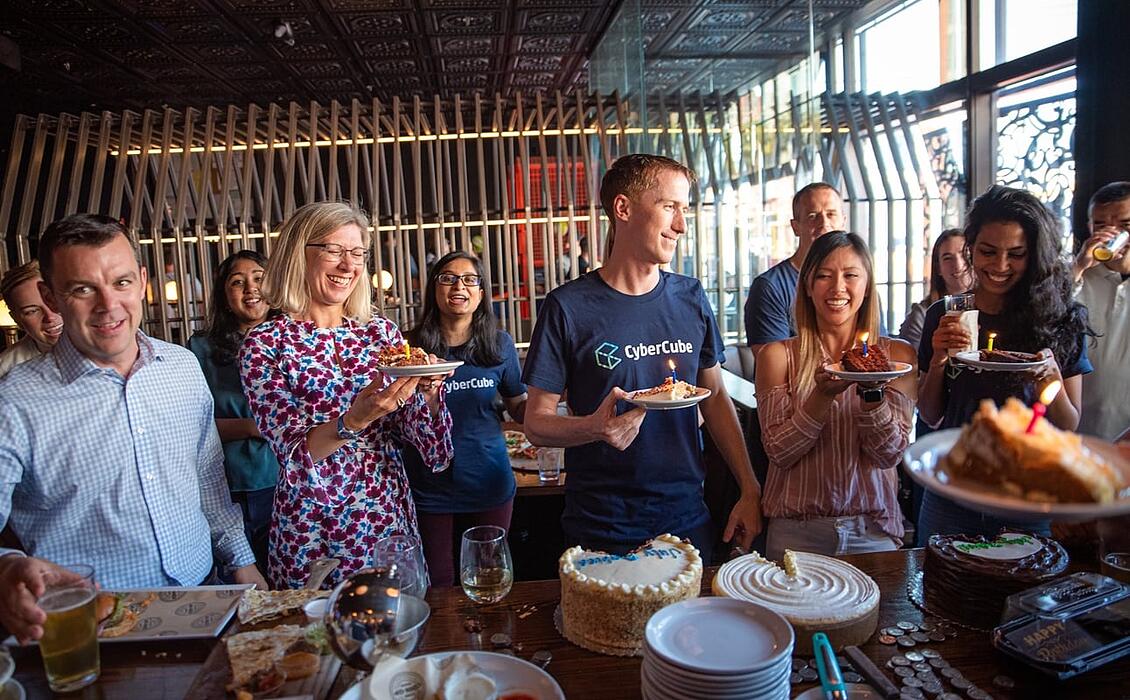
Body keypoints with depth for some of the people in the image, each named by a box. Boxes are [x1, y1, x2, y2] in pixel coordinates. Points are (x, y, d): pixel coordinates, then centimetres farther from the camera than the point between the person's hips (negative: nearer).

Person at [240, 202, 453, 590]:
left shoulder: (382, 332, 2)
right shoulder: (265, 344, -8)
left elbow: (432, 449, 0)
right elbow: (295, 454, -14)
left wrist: (429, 390, -19)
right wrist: (356, 419, -31)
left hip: (392, 521, 3)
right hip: (314, 538, -3)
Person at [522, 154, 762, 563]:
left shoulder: (691, 298, 2)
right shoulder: (568, 307, -11)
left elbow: (715, 397, 9)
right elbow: (536, 423, -10)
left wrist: (751, 492, 4)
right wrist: (595, 427, -30)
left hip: (688, 518, 4)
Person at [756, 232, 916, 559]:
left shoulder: (898, 355, 1)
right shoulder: (778, 356, -2)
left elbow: (889, 454, -5)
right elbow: (779, 452, -9)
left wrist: (872, 391, -22)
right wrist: (823, 394, -23)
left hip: (873, 531, 1)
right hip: (796, 530, -1)